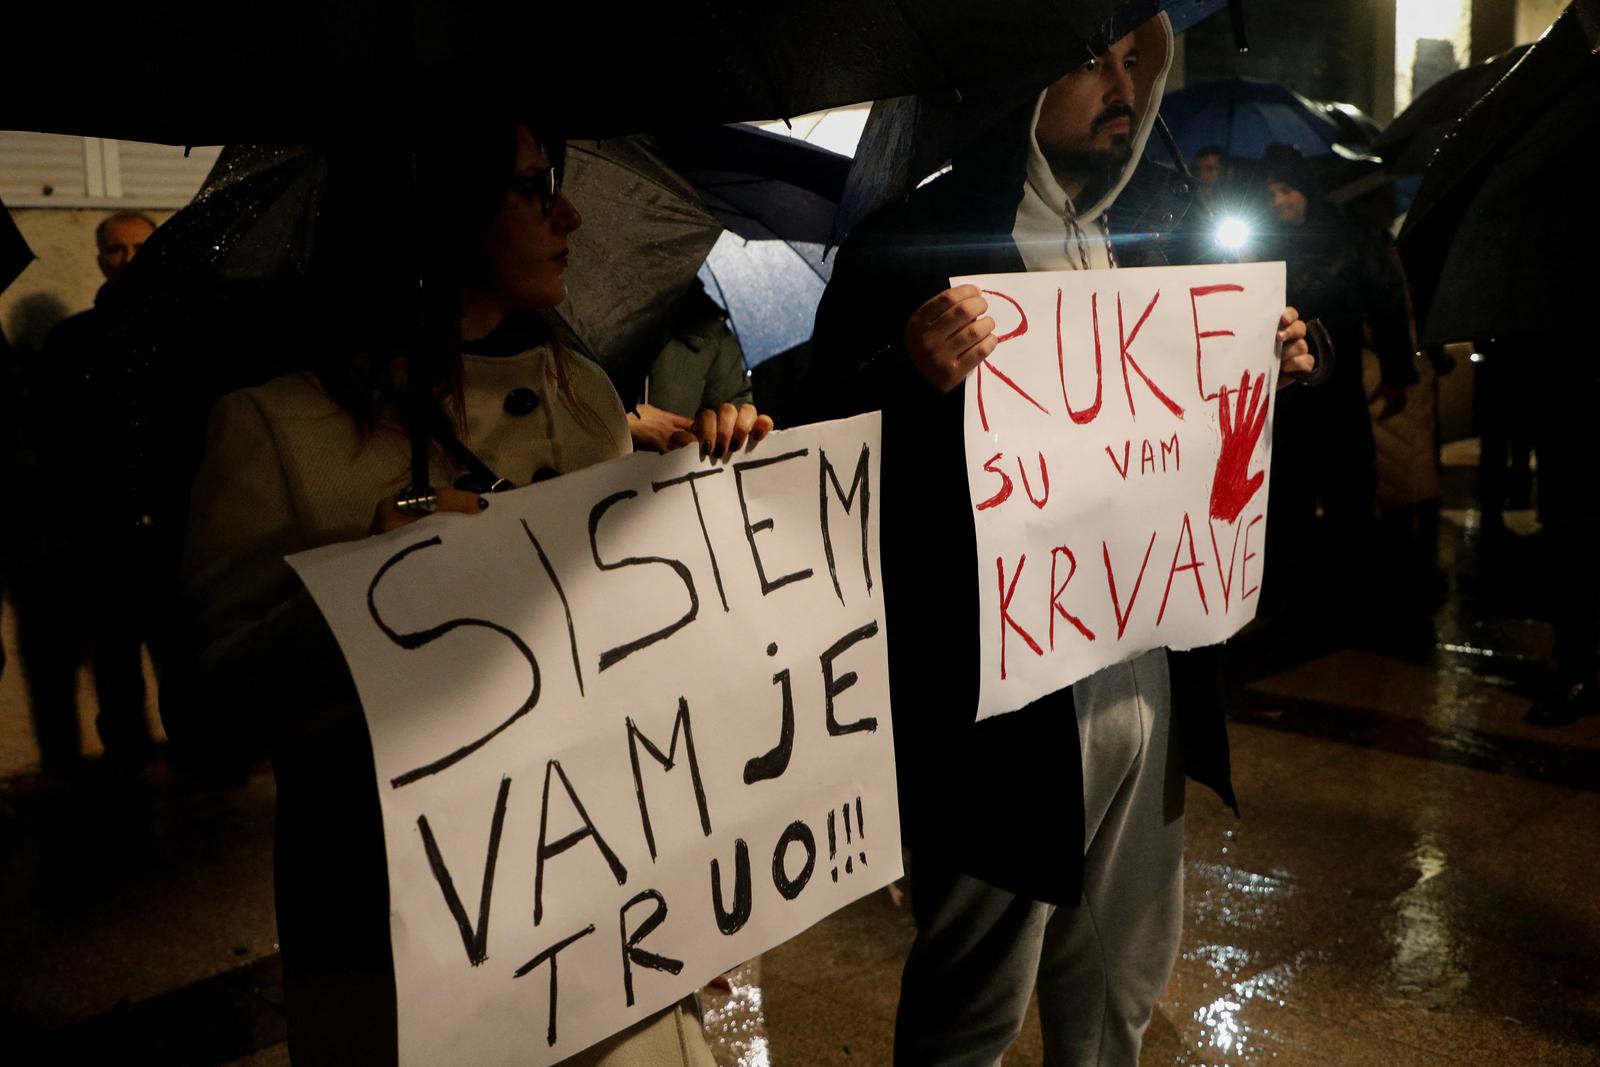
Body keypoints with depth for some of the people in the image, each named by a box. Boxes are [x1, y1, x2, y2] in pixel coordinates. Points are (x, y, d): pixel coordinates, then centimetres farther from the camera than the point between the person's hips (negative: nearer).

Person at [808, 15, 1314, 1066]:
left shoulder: (1162, 218, 6)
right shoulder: (912, 246, -14)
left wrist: (1272, 363, -2)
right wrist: (912, 376, -35)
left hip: (1150, 674, 7)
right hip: (998, 693, -6)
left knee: (1124, 979, 25)